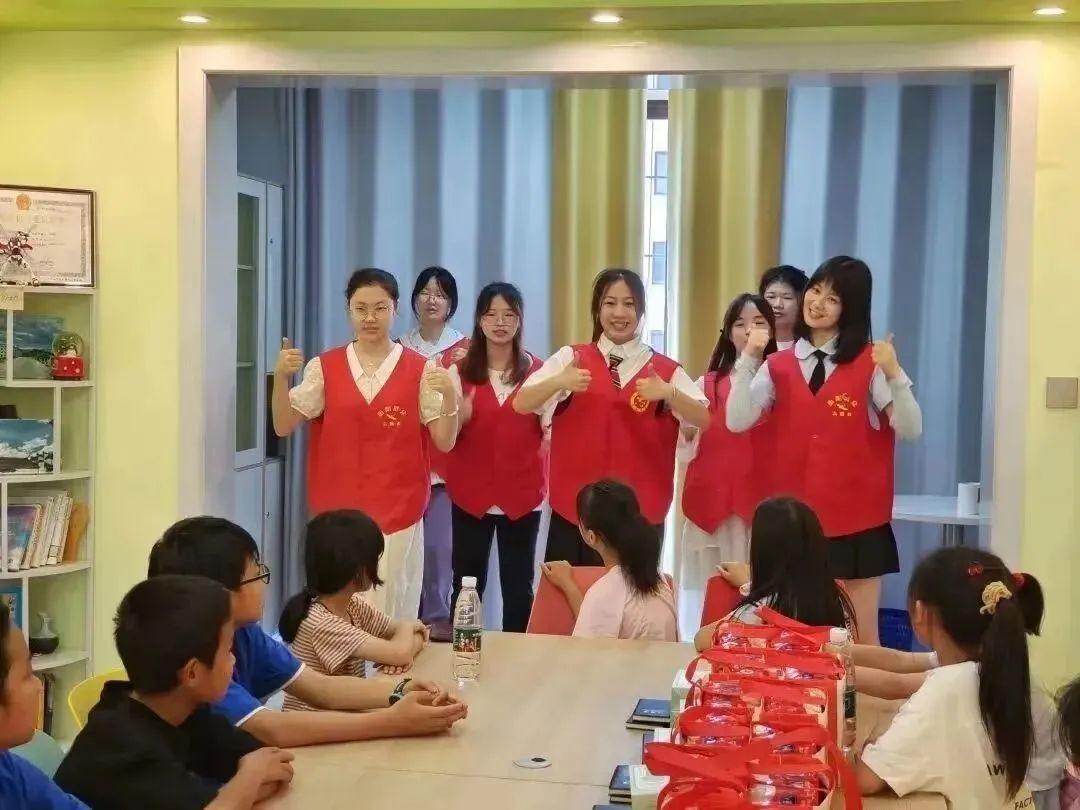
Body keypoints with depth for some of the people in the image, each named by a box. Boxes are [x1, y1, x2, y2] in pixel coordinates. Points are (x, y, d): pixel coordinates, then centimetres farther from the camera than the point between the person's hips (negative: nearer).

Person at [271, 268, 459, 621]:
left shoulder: (420, 369, 0)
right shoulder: (324, 367, 3)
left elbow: (445, 442, 0)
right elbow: (283, 427, 3)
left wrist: (449, 395, -18)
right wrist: (281, 378, -14)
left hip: (397, 514, -1)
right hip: (337, 513, 1)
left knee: (390, 616, -2)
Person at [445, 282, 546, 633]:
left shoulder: (538, 371, 2)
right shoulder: (459, 371, 2)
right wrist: (458, 416, -19)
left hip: (522, 493, 0)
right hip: (471, 492, 0)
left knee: (519, 585, 6)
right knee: (467, 582, 6)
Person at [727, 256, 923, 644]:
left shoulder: (871, 362, -1)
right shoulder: (778, 366, 5)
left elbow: (910, 430, -10)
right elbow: (737, 422, -7)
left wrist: (894, 375, -24)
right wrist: (748, 360, -16)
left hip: (857, 521, -2)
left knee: (861, 636, 5)